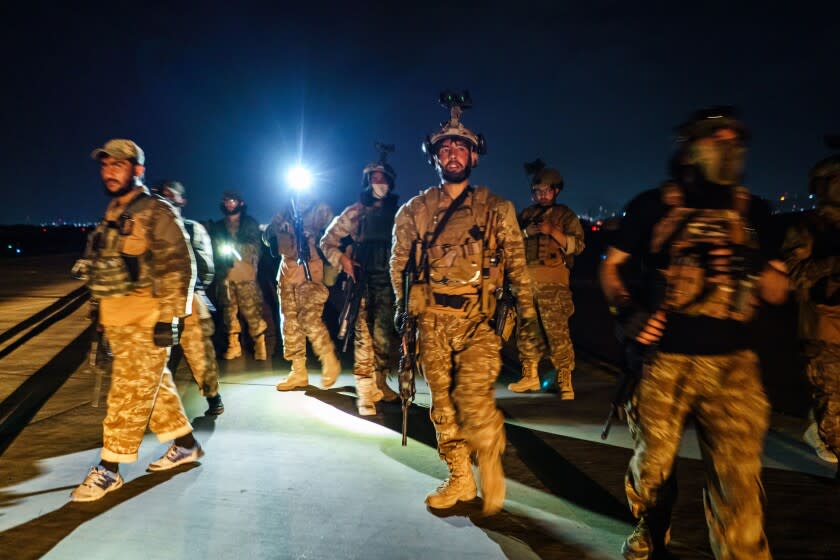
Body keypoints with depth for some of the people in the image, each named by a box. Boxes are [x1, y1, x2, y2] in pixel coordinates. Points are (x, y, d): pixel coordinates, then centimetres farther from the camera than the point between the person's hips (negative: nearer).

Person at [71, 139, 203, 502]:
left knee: (130, 392, -3)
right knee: (153, 383, 14)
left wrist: (169, 317, -19)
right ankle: (185, 445, 27)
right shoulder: (112, 214, 17)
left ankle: (109, 469, 7)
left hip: (146, 318, -9)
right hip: (117, 319, 9)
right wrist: (102, 314, 21)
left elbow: (179, 266, -15)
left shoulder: (156, 212, -9)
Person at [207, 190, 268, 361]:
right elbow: (213, 248, 14)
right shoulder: (218, 226, 19)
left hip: (245, 275, -3)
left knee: (252, 312, -8)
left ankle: (260, 345, 1)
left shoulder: (250, 223, 10)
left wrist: (234, 245, -15)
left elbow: (254, 246, -2)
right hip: (224, 275, 4)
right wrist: (222, 253, -7)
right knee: (229, 311, 5)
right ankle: (233, 346, 14)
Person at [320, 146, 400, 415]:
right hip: (362, 282, -2)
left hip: (389, 284, 2)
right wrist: (342, 259, -7)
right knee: (363, 336, -5)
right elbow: (327, 242, 9)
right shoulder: (354, 213, 5)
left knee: (384, 337, 8)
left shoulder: (398, 212, 7)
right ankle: (365, 392, -1)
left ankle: (380, 383, 25)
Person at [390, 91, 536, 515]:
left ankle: (489, 460, 12)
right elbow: (399, 262, 13)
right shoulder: (415, 210, 8)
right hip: (432, 318, 3)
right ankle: (459, 479, 25)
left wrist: (526, 312, -5)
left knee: (472, 395, -18)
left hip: (479, 317, -2)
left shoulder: (496, 208, 5)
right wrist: (403, 308, 7)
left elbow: (516, 261, 3)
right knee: (443, 400, 8)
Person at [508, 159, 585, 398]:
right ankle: (530, 376, 21)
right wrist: (526, 232, -3)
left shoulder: (566, 215, 8)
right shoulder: (526, 214, 19)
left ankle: (565, 382, -1)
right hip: (526, 279, 4)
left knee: (557, 332, -8)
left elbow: (577, 245, -3)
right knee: (527, 330, 9)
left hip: (552, 282, -4)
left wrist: (552, 231, -15)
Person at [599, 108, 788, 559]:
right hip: (664, 359, -1)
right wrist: (625, 309, -10)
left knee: (738, 478, -4)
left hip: (733, 364, 2)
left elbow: (777, 293, 10)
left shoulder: (753, 210, 10)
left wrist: (754, 265, -12)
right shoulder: (653, 205, 2)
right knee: (652, 463, 12)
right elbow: (610, 266, 8)